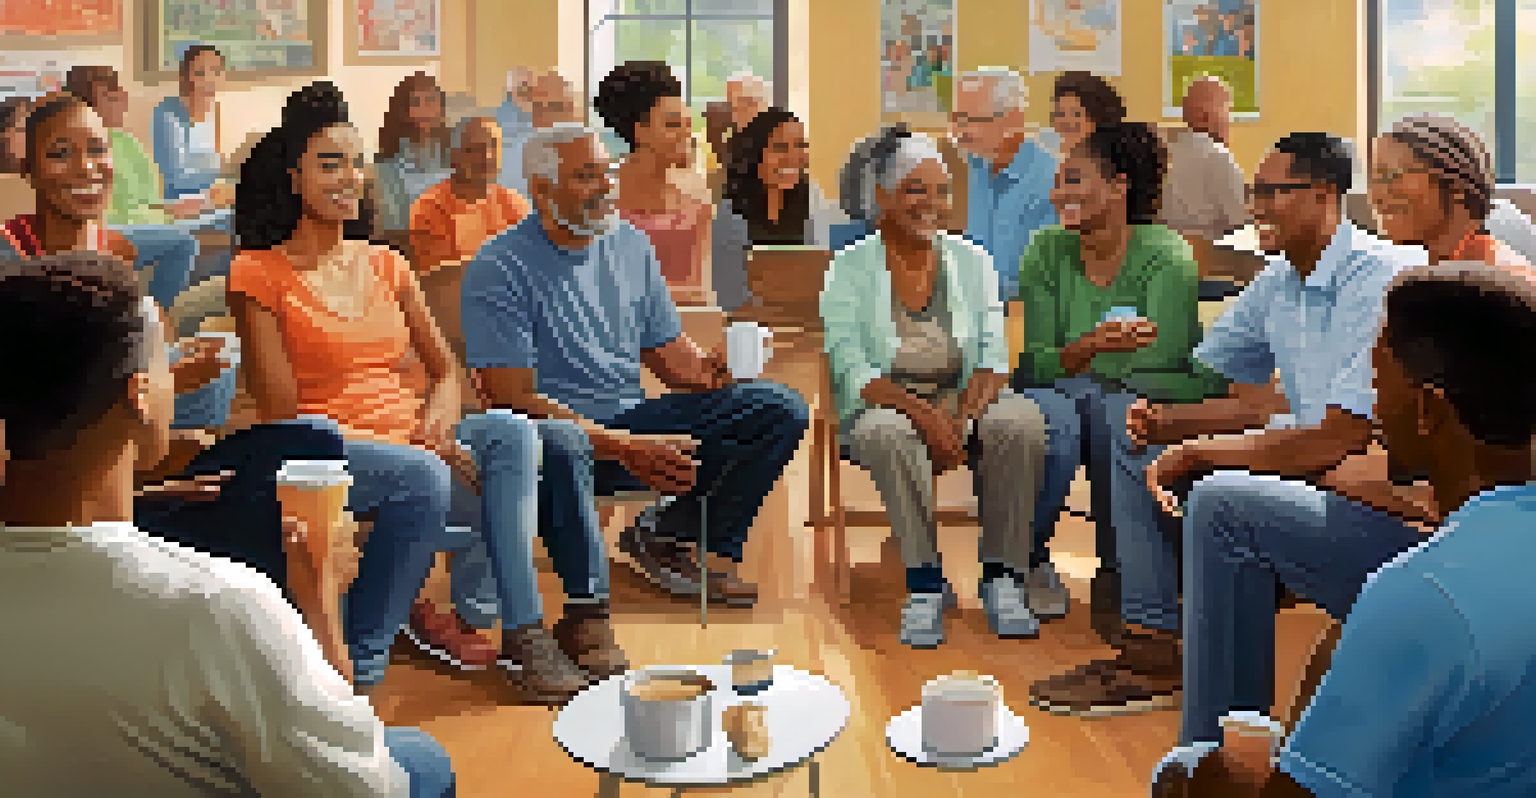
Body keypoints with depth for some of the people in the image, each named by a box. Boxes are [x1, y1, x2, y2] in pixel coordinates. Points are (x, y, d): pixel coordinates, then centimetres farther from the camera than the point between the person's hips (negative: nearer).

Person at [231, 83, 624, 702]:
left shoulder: (384, 264, 18)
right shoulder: (259, 274, 0)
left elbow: (446, 370, 18)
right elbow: (282, 410, -7)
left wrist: (438, 416, -9)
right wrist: (419, 449, -17)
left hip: (409, 437, 5)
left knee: (514, 433, -24)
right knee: (423, 477, -36)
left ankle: (473, 607, -18)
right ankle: (360, 659, -21)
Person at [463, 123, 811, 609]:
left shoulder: (631, 245, 13)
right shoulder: (498, 269, -8)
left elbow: (667, 351, 18)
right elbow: (513, 397, -16)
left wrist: (708, 373, -8)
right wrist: (623, 448, -24)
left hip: (634, 421, 6)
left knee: (781, 409, -8)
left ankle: (664, 534, -3)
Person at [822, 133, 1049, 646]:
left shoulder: (971, 260, 10)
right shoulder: (850, 268, 0)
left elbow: (994, 356, 3)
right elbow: (852, 370, -10)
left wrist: (962, 415, -18)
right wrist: (920, 413, -25)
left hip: (963, 401, 3)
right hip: (882, 406, -3)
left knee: (1022, 421, -29)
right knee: (887, 431, -38)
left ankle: (1002, 580, -21)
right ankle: (924, 586, -29)